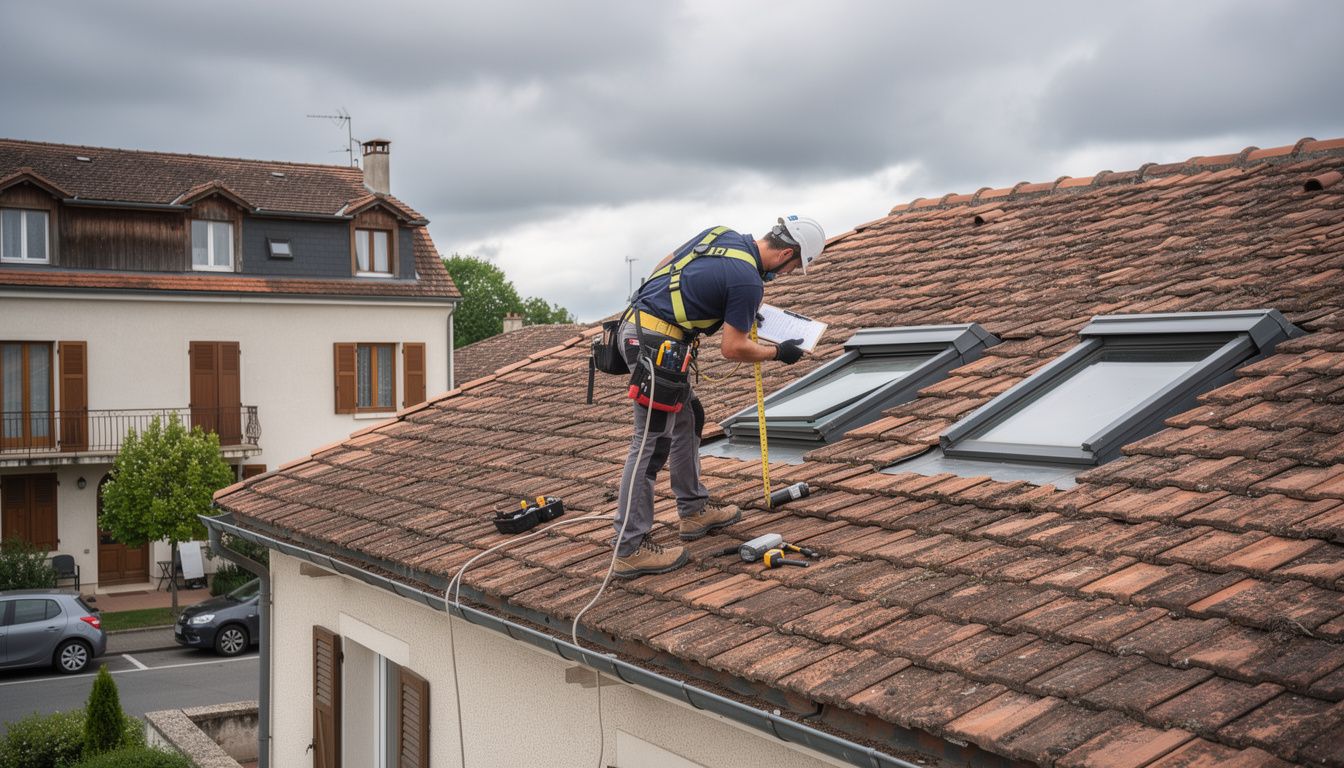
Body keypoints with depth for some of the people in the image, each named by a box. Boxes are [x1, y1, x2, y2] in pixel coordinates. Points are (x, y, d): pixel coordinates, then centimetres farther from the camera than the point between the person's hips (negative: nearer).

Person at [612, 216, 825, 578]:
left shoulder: (722, 235, 10)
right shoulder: (748, 282, -14)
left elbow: (665, 264, 20)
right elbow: (733, 348, -8)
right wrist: (778, 352, 8)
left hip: (634, 326, 10)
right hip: (655, 344, -10)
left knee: (688, 418, 20)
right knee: (652, 443, -6)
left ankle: (693, 511, 31)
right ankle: (630, 548, -2)